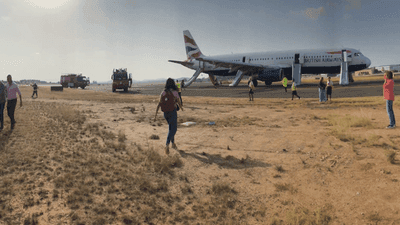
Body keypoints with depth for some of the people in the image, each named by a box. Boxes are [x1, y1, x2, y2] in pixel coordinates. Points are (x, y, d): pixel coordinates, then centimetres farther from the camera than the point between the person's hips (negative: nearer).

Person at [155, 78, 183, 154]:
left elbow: (159, 104, -4)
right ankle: (167, 145, -19)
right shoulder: (175, 92, -10)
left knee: (171, 127, 23)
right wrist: (181, 108, 20)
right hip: (172, 112, -5)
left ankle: (173, 143, 33)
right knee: (173, 129, -1)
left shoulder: (163, 93, 0)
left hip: (165, 113, 5)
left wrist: (155, 114, -2)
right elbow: (179, 103, -3)